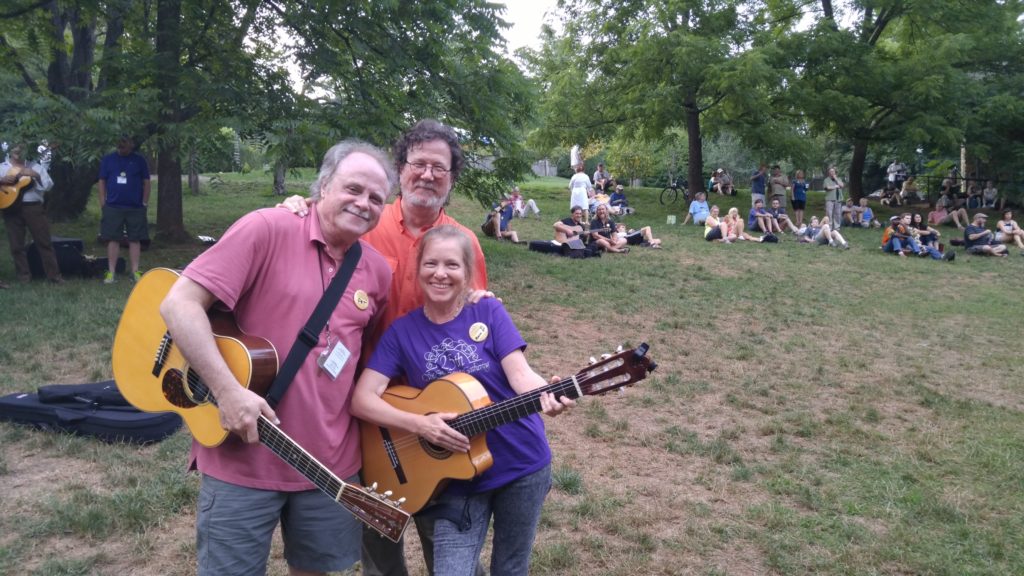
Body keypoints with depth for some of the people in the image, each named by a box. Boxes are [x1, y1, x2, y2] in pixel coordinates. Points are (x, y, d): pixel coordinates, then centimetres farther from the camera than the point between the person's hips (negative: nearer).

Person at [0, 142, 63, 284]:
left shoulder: (34, 166, 12)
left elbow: (48, 185, 3)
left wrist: (36, 175, -13)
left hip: (33, 207, -1)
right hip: (12, 208, 1)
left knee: (44, 241, -2)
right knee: (16, 245, 3)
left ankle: (54, 275, 0)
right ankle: (23, 276, 12)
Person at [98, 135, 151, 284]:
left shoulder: (139, 160, 5)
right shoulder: (108, 159, 6)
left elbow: (146, 182, 7)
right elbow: (102, 182, 8)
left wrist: (145, 202, 1)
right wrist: (102, 203, 1)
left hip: (135, 208, 0)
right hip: (113, 207, 0)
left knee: (135, 239, 3)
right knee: (113, 239, 1)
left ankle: (135, 271, 9)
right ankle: (111, 272, 5)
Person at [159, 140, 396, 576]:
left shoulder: (378, 272, 5)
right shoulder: (268, 229, -12)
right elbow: (179, 303, -17)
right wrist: (228, 391, -24)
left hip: (331, 463, 5)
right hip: (242, 460, -5)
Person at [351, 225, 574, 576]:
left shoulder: (489, 312, -3)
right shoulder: (402, 331, -3)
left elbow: (519, 374, -13)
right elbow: (362, 399, -9)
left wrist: (546, 394, -35)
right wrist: (419, 424, -23)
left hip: (523, 463, 0)